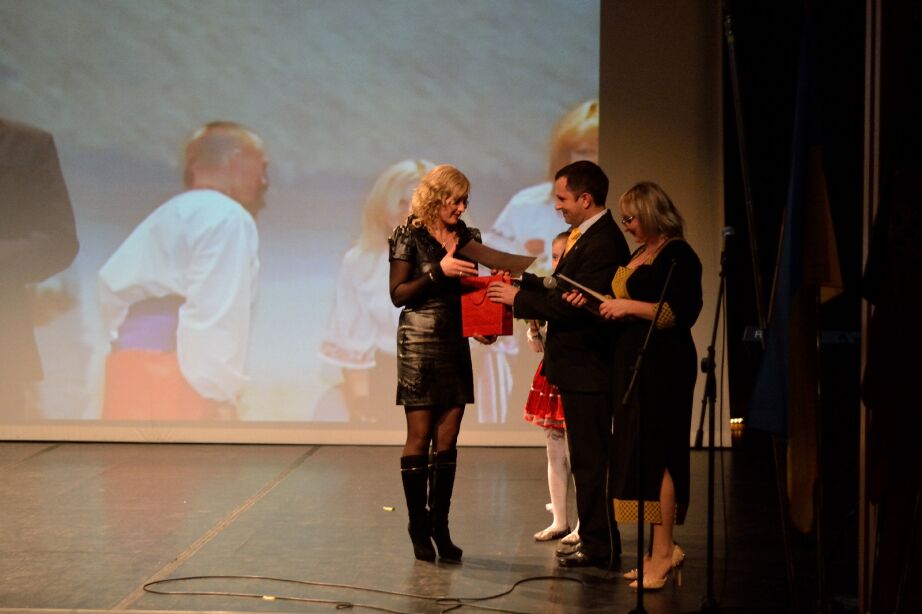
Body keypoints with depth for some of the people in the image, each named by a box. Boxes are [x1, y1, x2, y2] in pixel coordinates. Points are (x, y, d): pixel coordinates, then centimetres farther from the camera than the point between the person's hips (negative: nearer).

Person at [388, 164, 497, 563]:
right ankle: (419, 528, 8)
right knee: (419, 438, 0)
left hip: (456, 346, 5)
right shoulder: (409, 236, -4)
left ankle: (439, 526, 9)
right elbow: (398, 294, -9)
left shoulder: (468, 237, 10)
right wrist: (438, 271, -19)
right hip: (419, 346, -5)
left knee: (447, 441, 4)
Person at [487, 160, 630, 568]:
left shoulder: (603, 243, -20)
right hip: (578, 365, 11)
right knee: (587, 458, 16)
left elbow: (576, 304, -25)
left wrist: (519, 298, -18)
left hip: (588, 368, -11)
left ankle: (599, 545, 5)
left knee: (590, 458, -3)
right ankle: (596, 540, 24)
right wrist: (521, 282, 5)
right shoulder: (586, 235, 13)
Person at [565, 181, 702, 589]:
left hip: (662, 366, -9)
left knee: (655, 454, -9)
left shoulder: (678, 256, -10)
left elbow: (682, 313, -20)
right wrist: (591, 303, 7)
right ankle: (659, 550, 10)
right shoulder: (640, 254, 19)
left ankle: (664, 551, -6)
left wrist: (630, 306, -18)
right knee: (641, 453, 7)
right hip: (633, 363, 9)